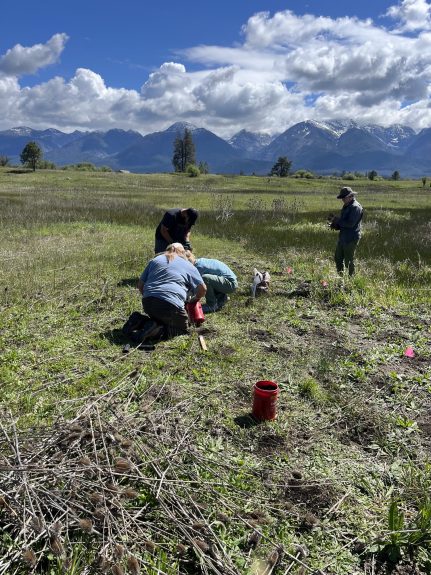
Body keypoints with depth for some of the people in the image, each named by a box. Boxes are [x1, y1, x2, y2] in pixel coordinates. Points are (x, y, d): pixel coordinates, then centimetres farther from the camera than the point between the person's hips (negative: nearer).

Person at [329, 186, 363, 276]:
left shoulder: (355, 207, -16)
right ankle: (340, 276, 27)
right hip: (343, 237, 10)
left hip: (351, 239, -10)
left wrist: (338, 220, -13)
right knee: (338, 258, 15)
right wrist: (335, 225, 2)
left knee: (349, 261, -2)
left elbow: (350, 223, -24)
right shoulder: (346, 206, 14)